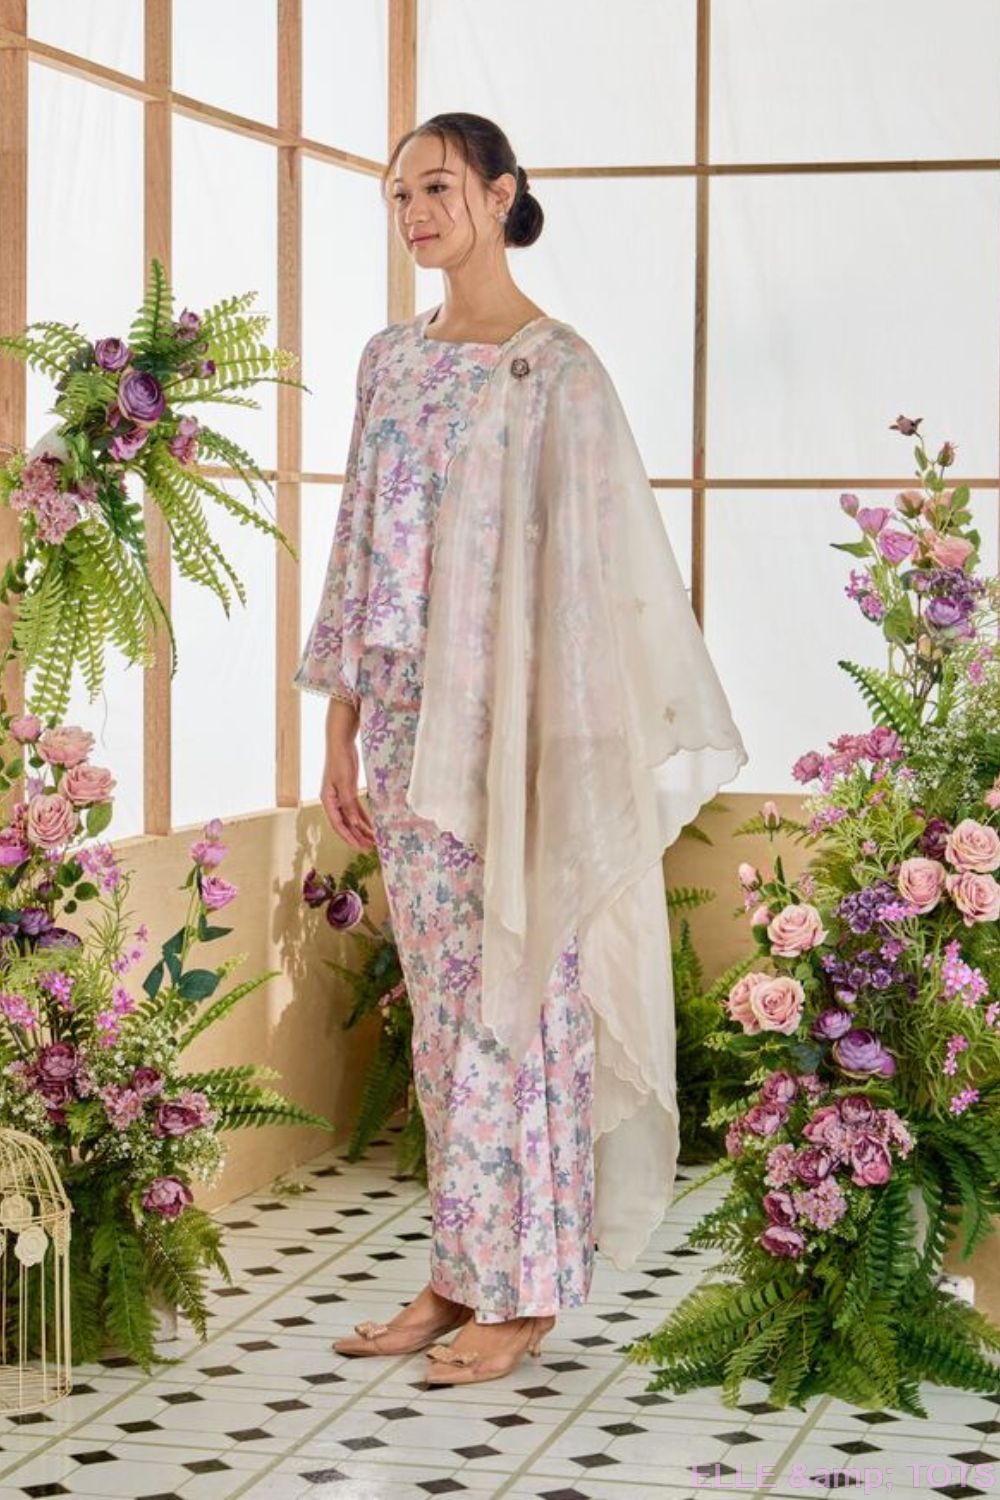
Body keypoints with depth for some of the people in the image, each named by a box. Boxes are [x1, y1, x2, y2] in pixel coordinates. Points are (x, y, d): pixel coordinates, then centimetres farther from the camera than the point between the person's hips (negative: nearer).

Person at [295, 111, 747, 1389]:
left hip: (507, 726, -6)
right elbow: (362, 549, 14)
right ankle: (461, 1274, 20)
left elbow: (595, 570, -11)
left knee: (514, 995, -1)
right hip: (407, 727, 7)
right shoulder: (392, 359, 12)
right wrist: (341, 727, 11)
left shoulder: (556, 370, -8)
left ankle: (525, 1292, 8)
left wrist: (555, 755, -15)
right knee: (441, 1004, 11)